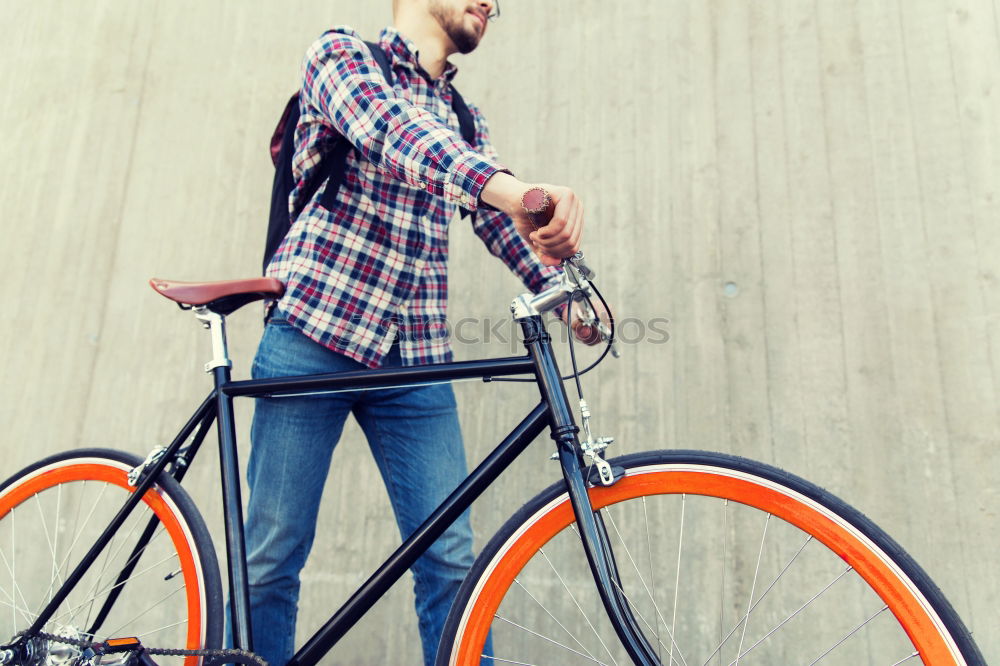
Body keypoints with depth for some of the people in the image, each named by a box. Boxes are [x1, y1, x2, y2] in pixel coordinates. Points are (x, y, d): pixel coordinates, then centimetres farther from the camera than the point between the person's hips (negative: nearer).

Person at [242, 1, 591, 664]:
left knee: (450, 559, -1)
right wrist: (508, 187, -37)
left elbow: (502, 220, 7)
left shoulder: (464, 119, 20)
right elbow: (392, 133, -19)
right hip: (314, 338, -4)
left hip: (416, 359, 4)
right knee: (273, 555, 4)